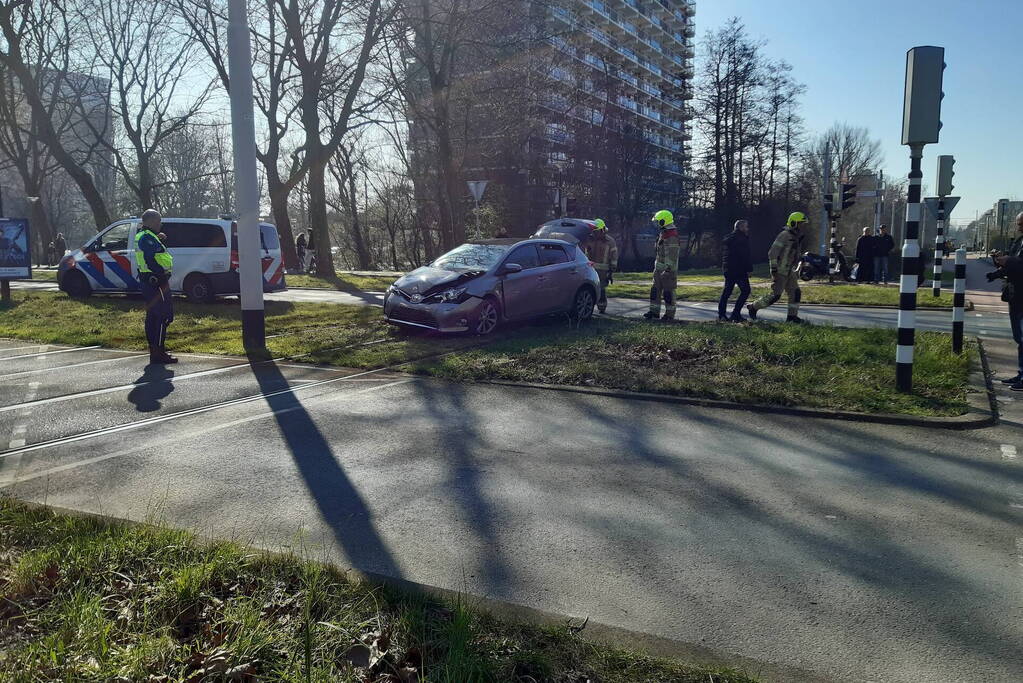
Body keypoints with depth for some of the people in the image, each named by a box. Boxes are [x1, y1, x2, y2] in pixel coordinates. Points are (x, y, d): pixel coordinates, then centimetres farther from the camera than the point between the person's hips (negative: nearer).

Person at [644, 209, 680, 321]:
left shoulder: (672, 236, -19)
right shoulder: (663, 233, 13)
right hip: (659, 268, 10)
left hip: (668, 269, -10)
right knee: (655, 290, 12)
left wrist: (668, 270, -26)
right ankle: (654, 312, 18)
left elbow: (672, 255, -23)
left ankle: (670, 314, 7)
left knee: (668, 291, -2)